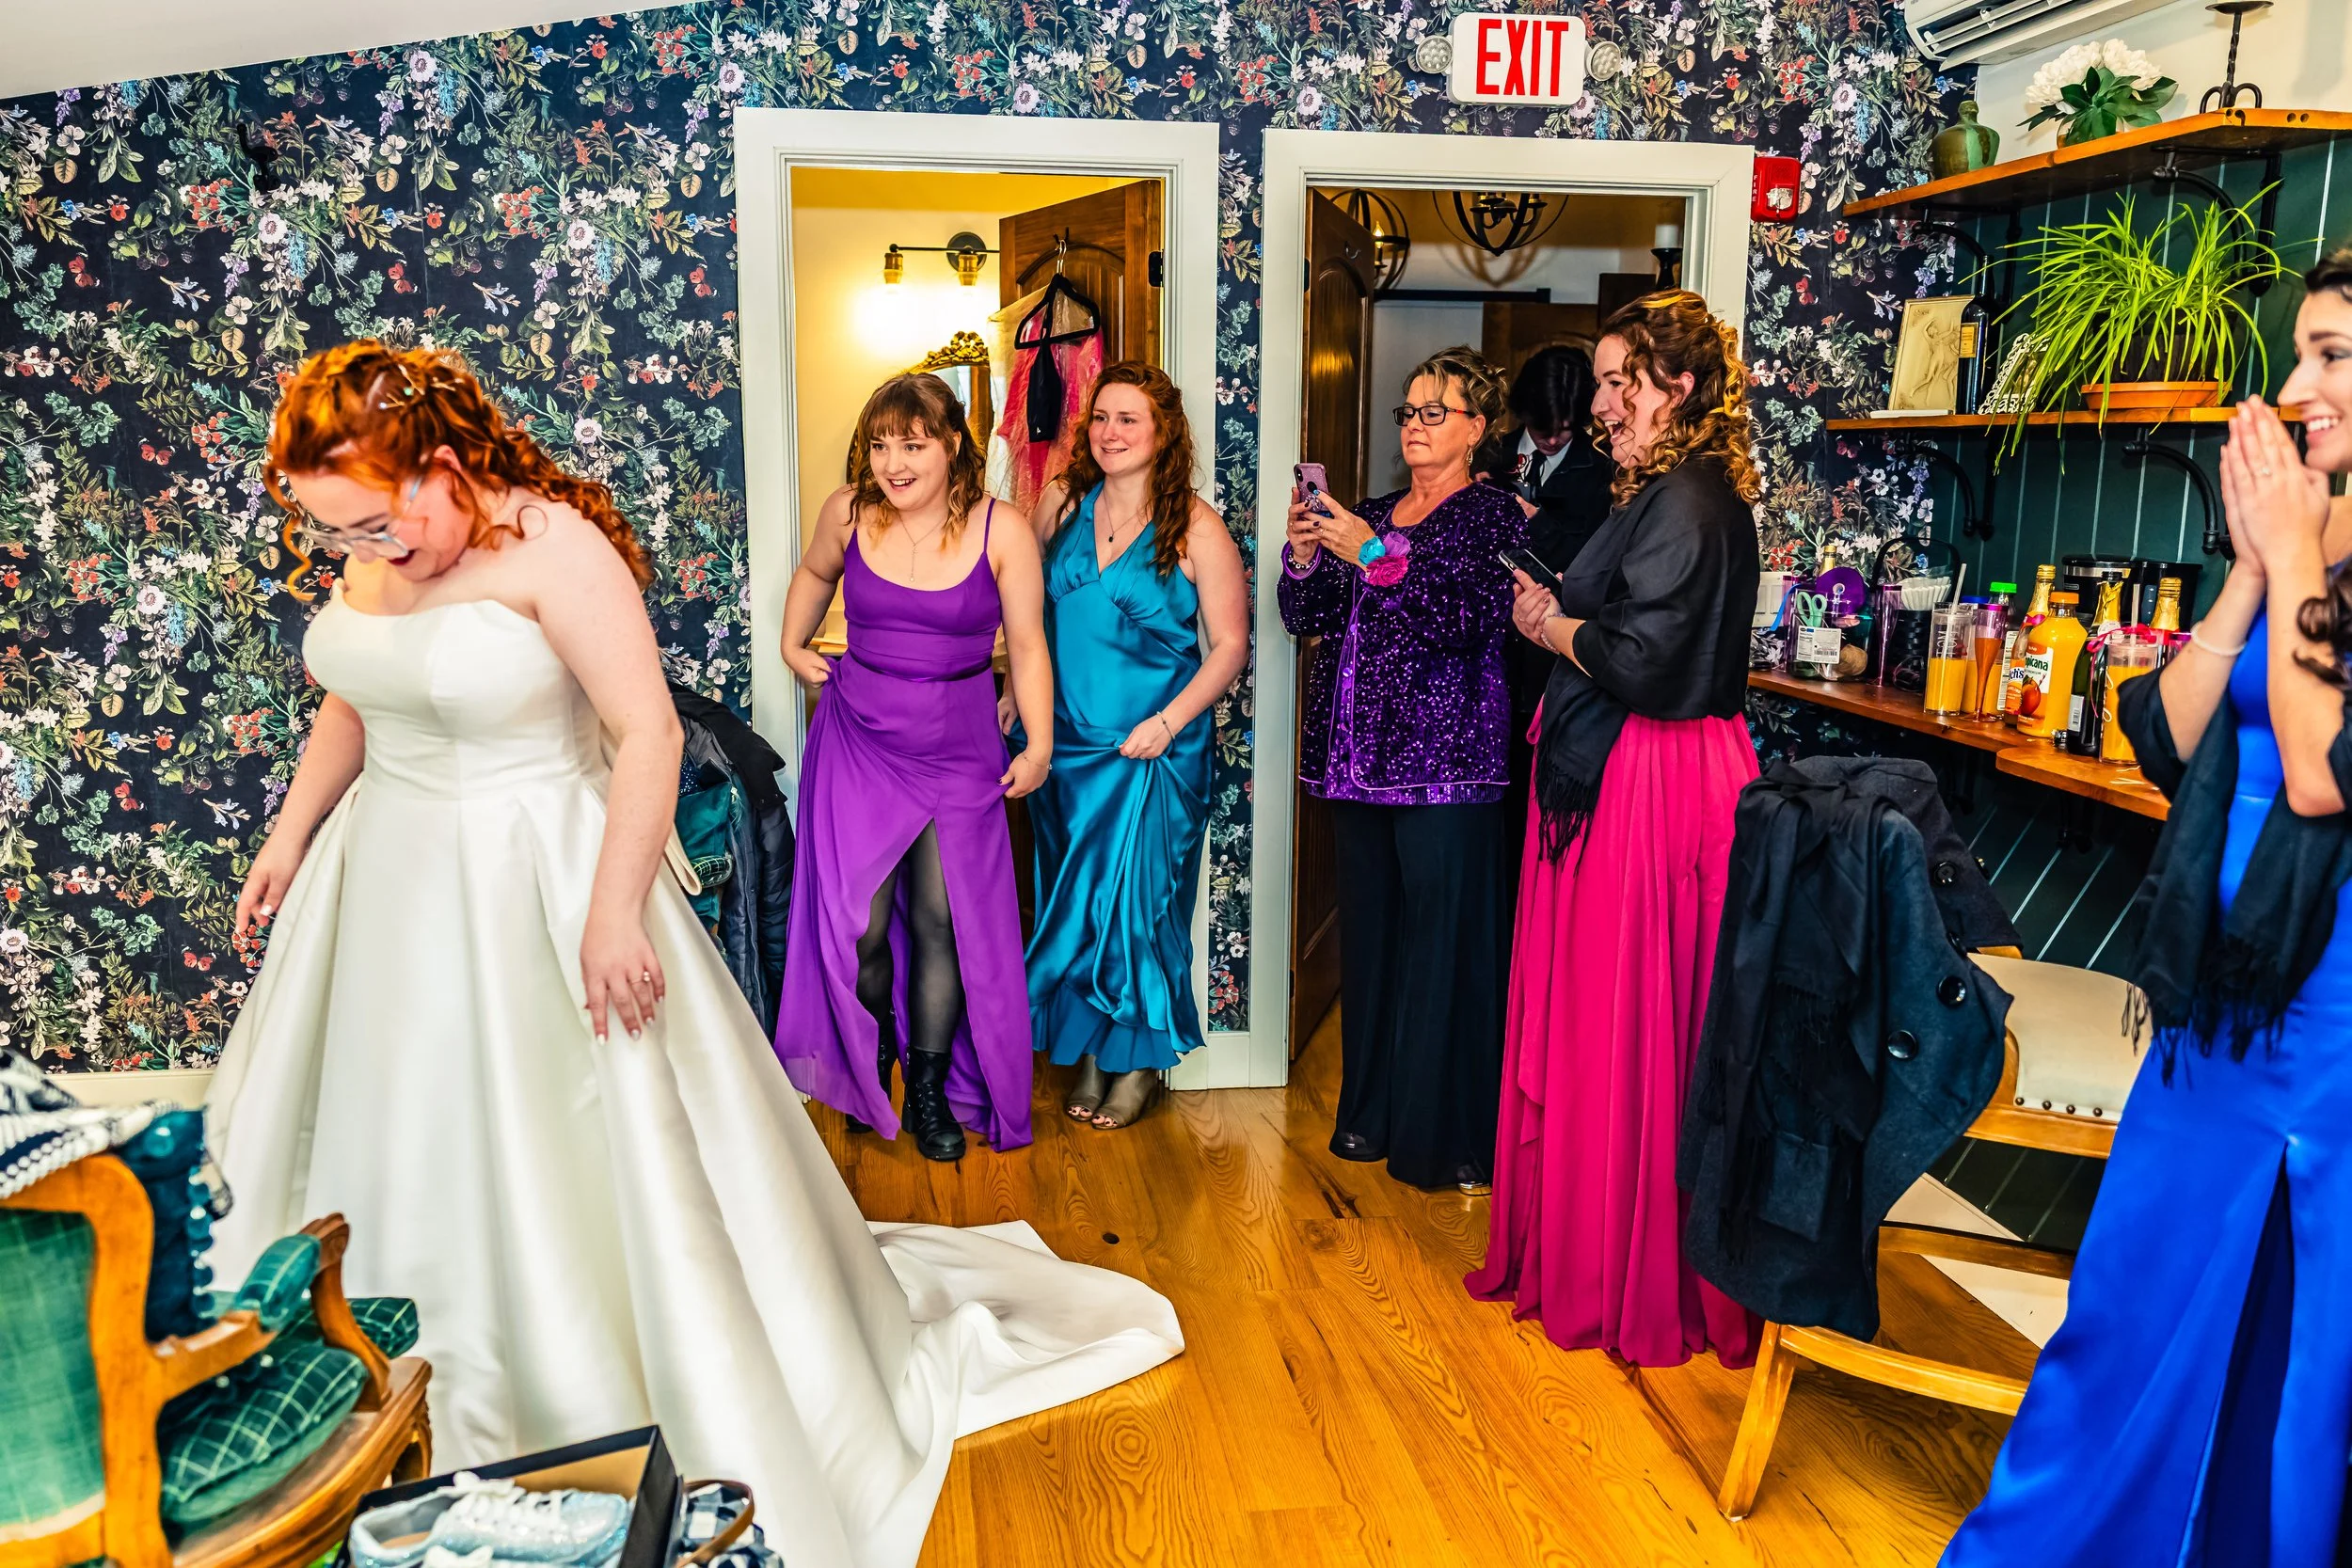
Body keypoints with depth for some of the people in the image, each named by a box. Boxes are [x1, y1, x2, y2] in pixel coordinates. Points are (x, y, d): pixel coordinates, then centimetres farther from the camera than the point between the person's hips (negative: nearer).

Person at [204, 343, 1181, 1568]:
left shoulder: (552, 547, -21)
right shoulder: (367, 556, 2)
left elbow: (649, 732, -23)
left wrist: (612, 918, -25)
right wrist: (291, 837, 15)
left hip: (534, 889, -7)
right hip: (389, 888, 8)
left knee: (576, 1171, 2)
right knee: (384, 1153, 19)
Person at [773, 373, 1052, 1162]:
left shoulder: (1001, 531, -10)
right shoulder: (848, 512, -4)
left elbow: (1027, 645, -3)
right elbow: (814, 573, 20)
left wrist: (1039, 744, -7)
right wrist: (792, 647, 15)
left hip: (958, 750, -1)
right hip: (857, 741, 1)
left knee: (943, 920, -2)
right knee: (857, 925, -1)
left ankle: (931, 1088, 18)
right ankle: (872, 1067, 27)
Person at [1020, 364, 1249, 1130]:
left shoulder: (1196, 528, -8)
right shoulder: (1062, 503, 4)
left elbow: (1230, 646, -7)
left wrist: (1169, 721, -16)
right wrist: (1013, 694, 10)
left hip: (1152, 749, -4)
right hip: (1065, 741, 4)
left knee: (1137, 897, -1)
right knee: (1073, 899, 10)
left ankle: (1140, 1058, 19)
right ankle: (1090, 1051, 25)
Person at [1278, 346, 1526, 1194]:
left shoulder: (1491, 514, -1)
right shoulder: (1372, 514, 17)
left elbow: (1473, 619, -17)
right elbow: (1307, 616, 14)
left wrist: (1375, 555, -21)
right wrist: (1305, 555, -4)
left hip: (1444, 761, -6)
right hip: (1360, 755, 6)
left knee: (1445, 936, -5)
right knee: (1369, 929, 11)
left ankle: (1449, 1133, 5)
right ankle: (1373, 1112, 23)